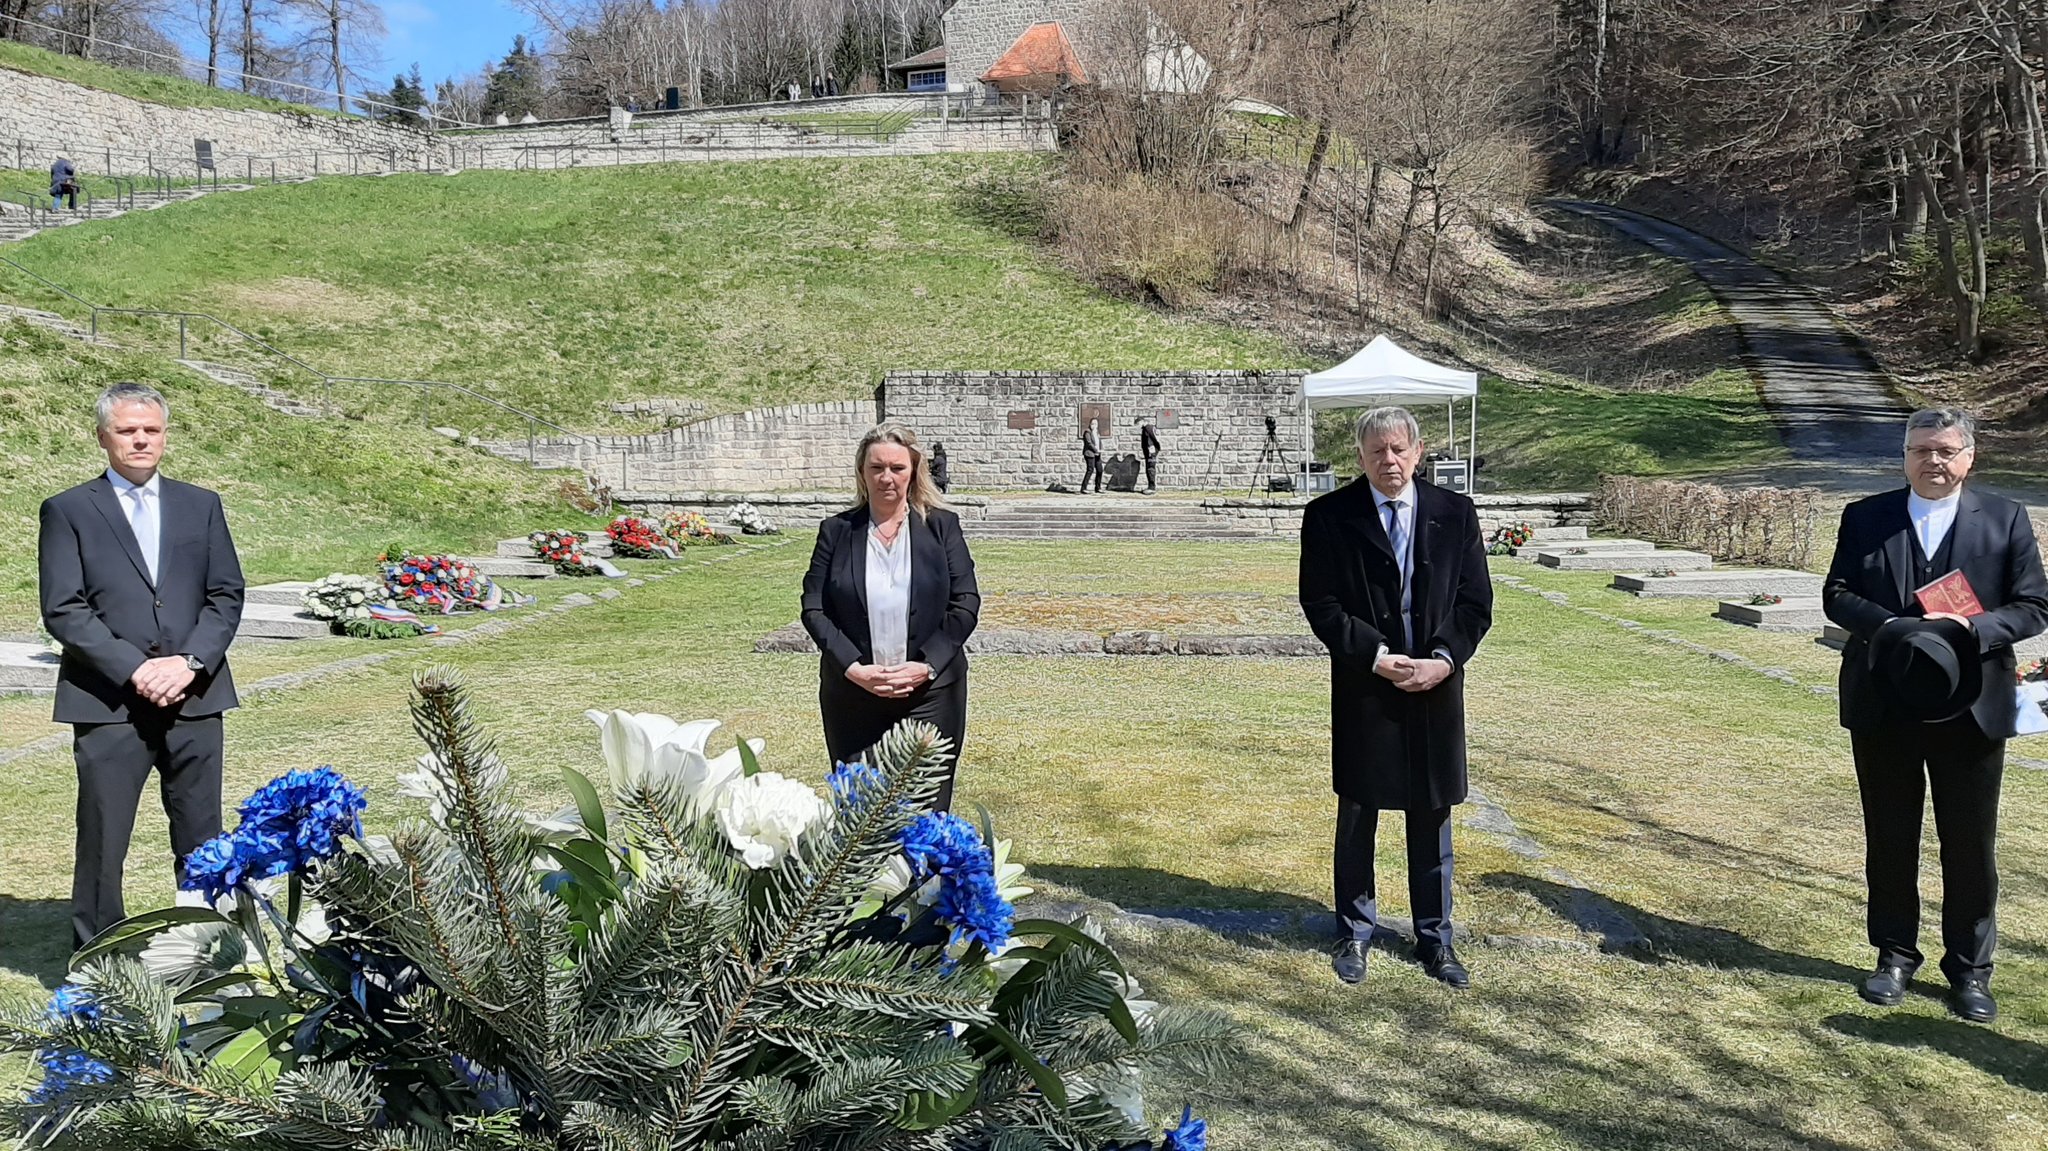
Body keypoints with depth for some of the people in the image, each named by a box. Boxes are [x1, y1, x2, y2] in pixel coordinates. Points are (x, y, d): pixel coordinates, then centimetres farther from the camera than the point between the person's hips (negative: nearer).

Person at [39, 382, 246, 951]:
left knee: (202, 836, 8)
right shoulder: (68, 510, 3)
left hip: (194, 696, 3)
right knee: (102, 840, 2)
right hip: (108, 703, -2)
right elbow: (63, 610, -4)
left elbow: (226, 595, 7)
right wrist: (134, 669, -14)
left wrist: (190, 660, -9)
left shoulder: (201, 505, 12)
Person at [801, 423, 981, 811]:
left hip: (930, 690, -1)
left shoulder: (942, 526, 3)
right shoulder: (836, 531, 5)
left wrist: (926, 666, -12)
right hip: (852, 694, 1)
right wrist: (854, 668, -12)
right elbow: (813, 608, 1)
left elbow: (966, 603, 0)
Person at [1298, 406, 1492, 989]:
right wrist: (1376, 655, -16)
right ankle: (1355, 934, 25)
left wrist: (1444, 660, -12)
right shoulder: (1329, 516, -4)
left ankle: (1435, 938, 24)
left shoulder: (1455, 514, 3)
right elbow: (1321, 604, -7)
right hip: (1363, 690, -2)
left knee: (1432, 819, 10)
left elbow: (1475, 602, 3)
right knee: (1357, 817, 9)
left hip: (1436, 687, 2)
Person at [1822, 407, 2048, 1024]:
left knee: (1970, 845, 7)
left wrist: (1972, 629, -19)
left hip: (1971, 709, -1)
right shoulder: (1865, 517, 4)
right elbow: (1836, 594, 0)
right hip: (1883, 707, 1)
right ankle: (1895, 955, 26)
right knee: (1889, 839, 11)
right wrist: (1891, 627, -18)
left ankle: (1969, 968, 22)